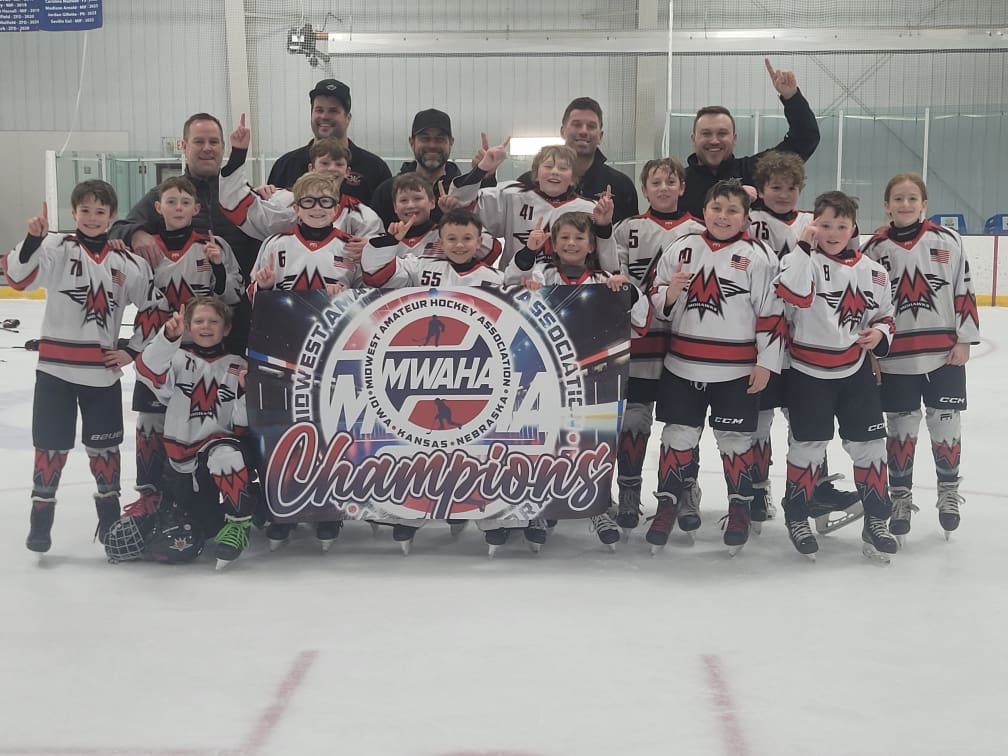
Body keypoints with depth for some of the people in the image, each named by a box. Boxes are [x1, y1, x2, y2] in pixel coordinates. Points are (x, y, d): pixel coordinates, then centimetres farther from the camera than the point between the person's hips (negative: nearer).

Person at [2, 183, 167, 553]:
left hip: (103, 370, 2)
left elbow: (154, 308, 9)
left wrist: (132, 350, 2)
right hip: (56, 366, -2)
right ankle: (41, 518, 16)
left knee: (103, 445, 12)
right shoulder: (56, 248, -4)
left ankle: (109, 515, 27)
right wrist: (33, 238, -34)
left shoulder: (127, 262, 3)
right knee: (51, 443, 3)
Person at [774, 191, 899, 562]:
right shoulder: (804, 259, -10)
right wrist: (805, 246, -29)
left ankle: (876, 521, 18)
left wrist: (880, 334, -7)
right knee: (808, 445, 4)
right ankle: (796, 517, 22)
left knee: (870, 444, 5)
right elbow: (794, 294, -31)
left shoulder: (872, 271, 4)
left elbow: (884, 316, 14)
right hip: (807, 370, -4)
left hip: (855, 371, 4)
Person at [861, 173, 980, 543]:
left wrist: (965, 339, -3)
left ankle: (949, 492, 27)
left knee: (946, 424, 9)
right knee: (900, 427, 8)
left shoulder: (947, 240, -1)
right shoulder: (875, 248, 0)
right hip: (895, 357, 0)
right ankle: (900, 497, 22)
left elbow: (964, 290, 1)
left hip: (945, 353, 0)